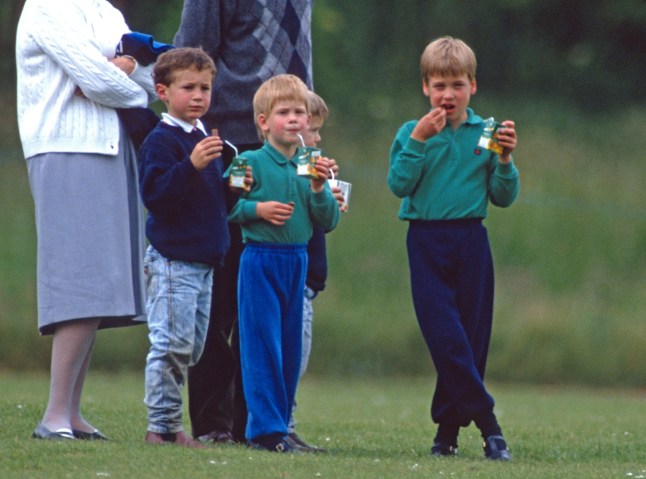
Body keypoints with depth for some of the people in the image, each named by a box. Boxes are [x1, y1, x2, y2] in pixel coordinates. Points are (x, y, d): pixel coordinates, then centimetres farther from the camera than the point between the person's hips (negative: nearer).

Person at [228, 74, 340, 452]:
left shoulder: (311, 166, 7)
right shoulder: (251, 162, -7)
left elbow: (329, 222, 6)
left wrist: (319, 190, -10)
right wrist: (257, 210, -20)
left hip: (298, 260, 5)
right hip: (260, 260, -5)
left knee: (290, 348, 9)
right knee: (263, 346, -6)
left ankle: (280, 424, 17)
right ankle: (265, 428, -4)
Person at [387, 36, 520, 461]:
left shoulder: (485, 134, 5)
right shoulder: (413, 132, 3)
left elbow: (503, 198, 5)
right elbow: (399, 185, -9)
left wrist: (504, 160, -11)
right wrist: (418, 140, -15)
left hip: (471, 240, 2)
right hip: (427, 242, -2)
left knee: (472, 336, 3)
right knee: (446, 336, -12)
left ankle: (449, 427, 13)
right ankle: (487, 423, -11)